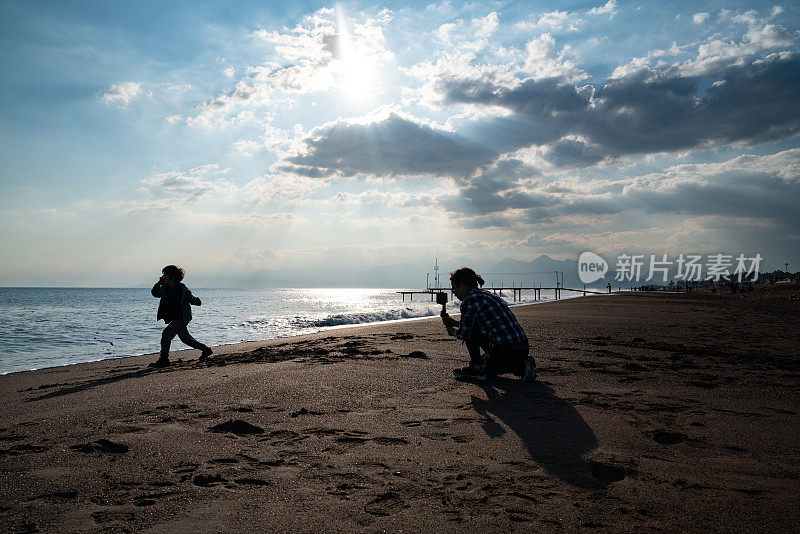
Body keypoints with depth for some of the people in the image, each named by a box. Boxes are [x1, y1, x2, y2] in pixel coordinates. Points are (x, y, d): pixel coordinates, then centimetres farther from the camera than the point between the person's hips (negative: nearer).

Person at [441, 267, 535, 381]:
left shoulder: (470, 299, -8)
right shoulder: (486, 294, 20)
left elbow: (463, 334, -3)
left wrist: (453, 331, 18)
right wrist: (455, 323, 32)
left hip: (506, 350, -8)